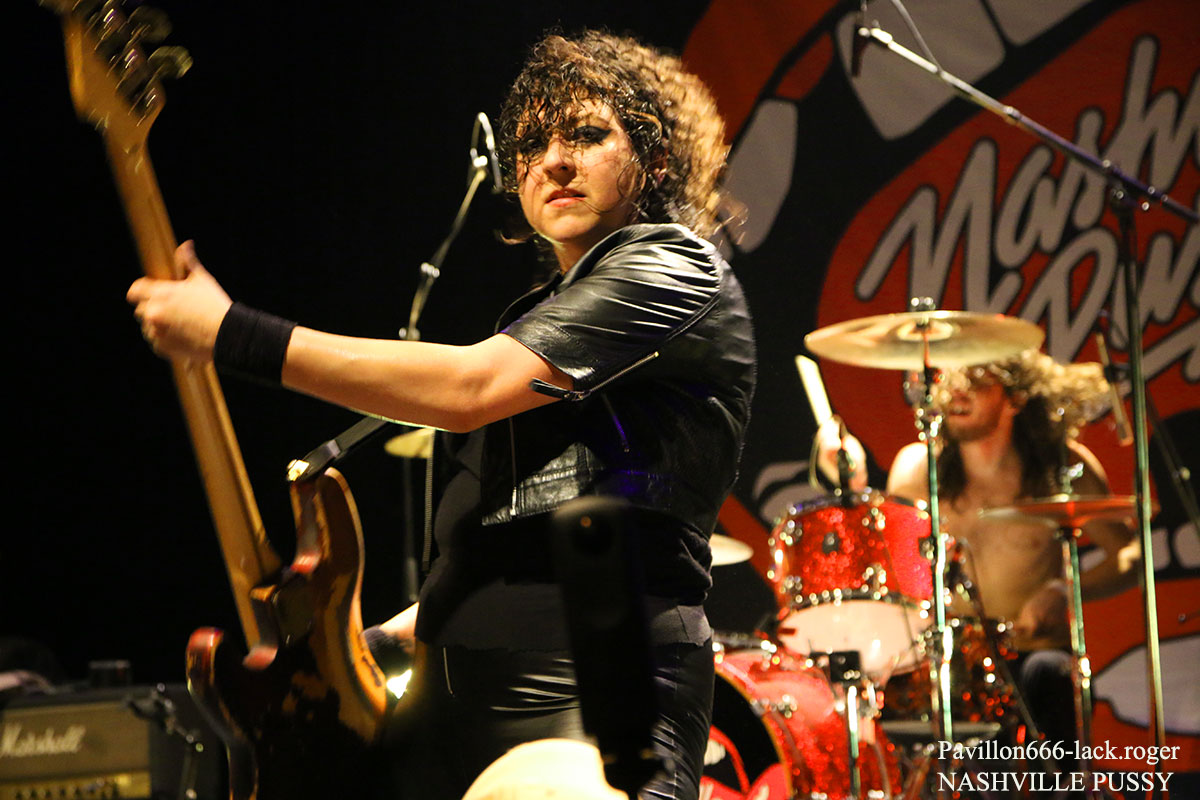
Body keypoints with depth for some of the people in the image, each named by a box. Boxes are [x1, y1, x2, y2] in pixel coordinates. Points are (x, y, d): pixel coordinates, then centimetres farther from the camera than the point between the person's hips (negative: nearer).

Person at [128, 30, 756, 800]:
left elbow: (469, 389, -16)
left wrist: (237, 335, -14)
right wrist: (377, 639, 16)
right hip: (458, 695, 8)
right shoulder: (546, 313, 24)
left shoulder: (677, 271, -5)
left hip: (595, 702, -8)